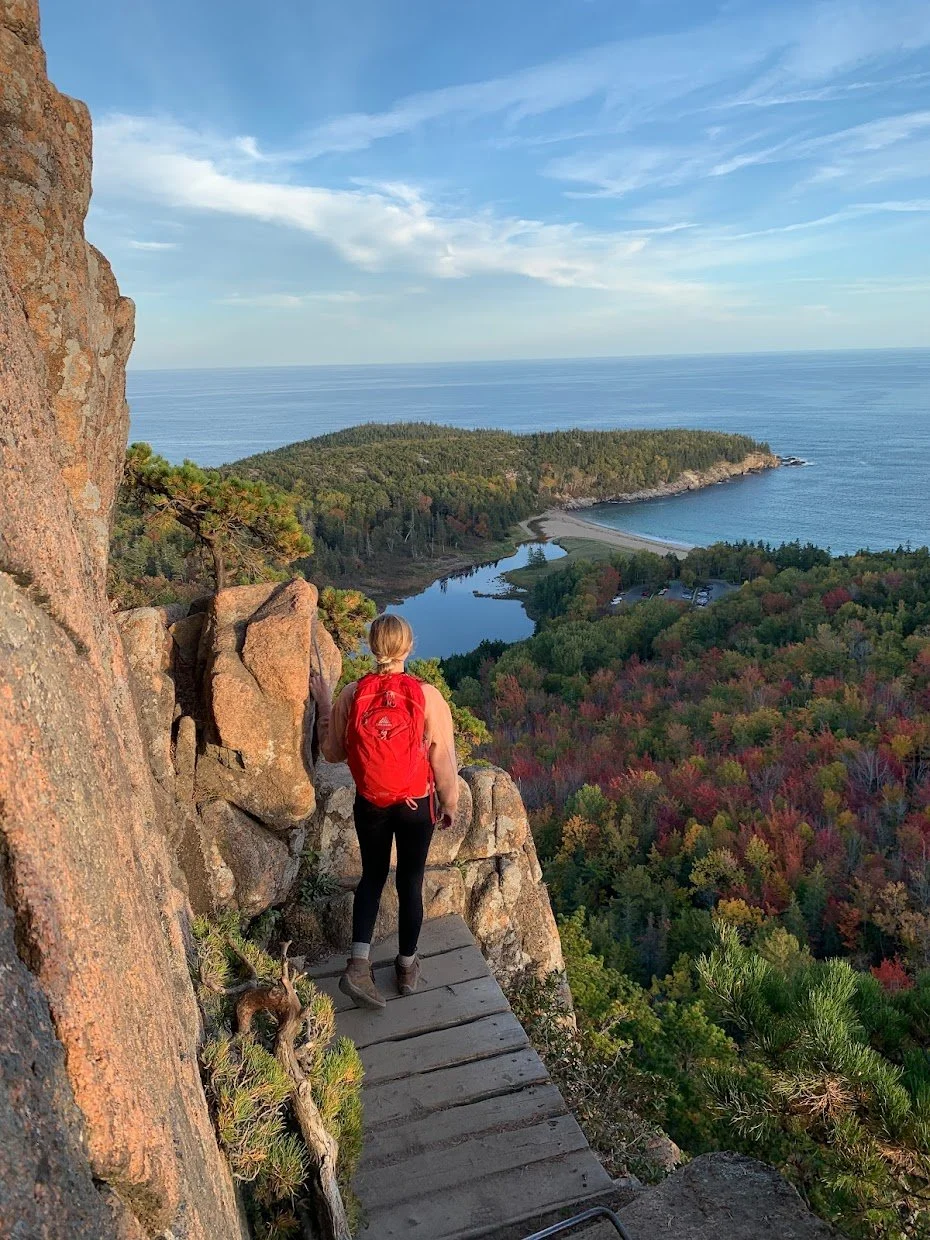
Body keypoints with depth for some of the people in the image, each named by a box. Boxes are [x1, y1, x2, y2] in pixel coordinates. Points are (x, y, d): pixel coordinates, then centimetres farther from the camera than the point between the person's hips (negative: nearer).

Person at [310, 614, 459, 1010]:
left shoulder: (352, 694, -12)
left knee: (372, 876, 19)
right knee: (410, 882, 15)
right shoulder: (427, 695, -17)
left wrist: (324, 704, 10)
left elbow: (333, 752, 0)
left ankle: (359, 962, 6)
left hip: (370, 804, 2)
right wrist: (449, 803, 6)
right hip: (416, 805, -1)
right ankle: (407, 966, 30)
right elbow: (443, 758, -9)